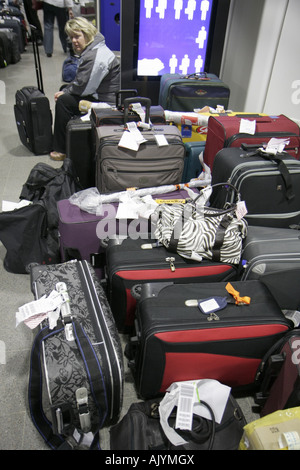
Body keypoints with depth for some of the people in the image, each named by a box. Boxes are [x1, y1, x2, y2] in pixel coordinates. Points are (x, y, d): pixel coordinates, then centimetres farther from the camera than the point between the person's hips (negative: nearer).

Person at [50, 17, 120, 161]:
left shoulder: (95, 57, -23)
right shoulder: (91, 50, 12)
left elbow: (83, 88, -20)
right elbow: (81, 81, 17)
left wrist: (65, 92, -4)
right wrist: (64, 90, 5)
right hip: (99, 95, 11)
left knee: (63, 101, -14)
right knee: (65, 93, 19)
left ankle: (62, 150, -2)